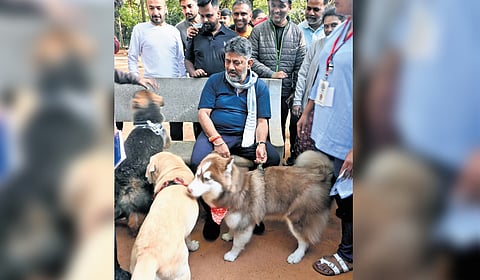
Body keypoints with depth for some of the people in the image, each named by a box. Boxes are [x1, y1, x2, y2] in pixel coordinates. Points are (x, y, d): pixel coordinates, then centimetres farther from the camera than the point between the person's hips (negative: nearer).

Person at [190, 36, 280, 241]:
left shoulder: (259, 86, 9)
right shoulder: (215, 81, 7)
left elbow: (262, 121, 5)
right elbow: (203, 113, -1)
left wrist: (261, 144, -17)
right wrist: (217, 141, -17)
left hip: (246, 137, 1)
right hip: (215, 134, -1)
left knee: (273, 159, -25)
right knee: (198, 163, -30)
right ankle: (212, 212, -4)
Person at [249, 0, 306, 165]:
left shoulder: (297, 32, 4)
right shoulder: (259, 30, 1)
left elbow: (300, 66, 2)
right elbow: (251, 58, -3)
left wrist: (296, 94, -3)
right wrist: (271, 73, -14)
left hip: (286, 92, 1)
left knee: (279, 129, 10)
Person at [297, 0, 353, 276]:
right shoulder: (340, 30, 8)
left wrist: (355, 149, -22)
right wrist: (307, 112, 23)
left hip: (345, 139, -7)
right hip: (324, 130, 7)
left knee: (347, 198, 11)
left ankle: (347, 255, 33)